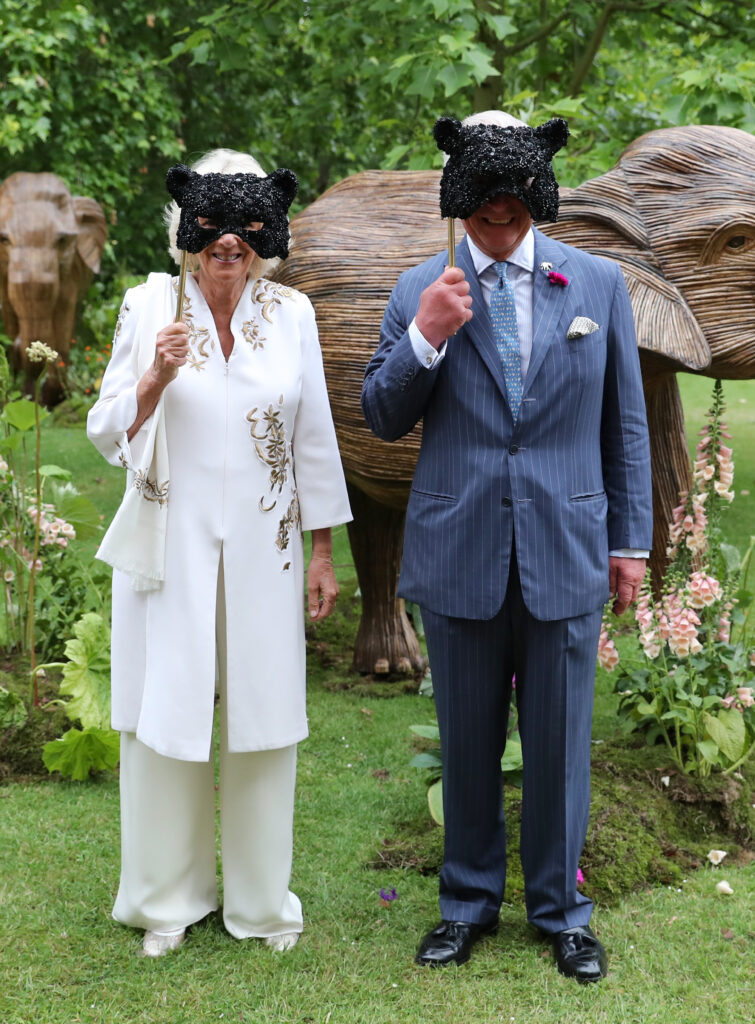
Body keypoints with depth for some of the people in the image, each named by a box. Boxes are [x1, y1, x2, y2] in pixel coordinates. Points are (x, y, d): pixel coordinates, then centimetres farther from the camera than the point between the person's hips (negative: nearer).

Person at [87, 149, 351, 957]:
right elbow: (107, 434, -1)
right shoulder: (149, 307, -1)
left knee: (262, 722, 6)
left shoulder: (290, 315, 2)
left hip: (261, 553, 1)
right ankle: (168, 898, 22)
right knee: (166, 717, 5)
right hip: (170, 550, -1)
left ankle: (261, 900, 23)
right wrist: (155, 378, -19)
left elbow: (314, 441, 7)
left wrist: (322, 553, 6)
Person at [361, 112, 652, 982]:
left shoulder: (598, 283, 3)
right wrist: (424, 338, -14)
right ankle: (469, 900, 30)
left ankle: (559, 909, 26)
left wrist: (630, 540, 6)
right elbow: (382, 419, 3)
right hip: (460, 553, 0)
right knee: (468, 742, 12)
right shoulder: (420, 291, 2)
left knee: (560, 742, 8)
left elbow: (624, 422, 8)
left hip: (566, 551, 0)